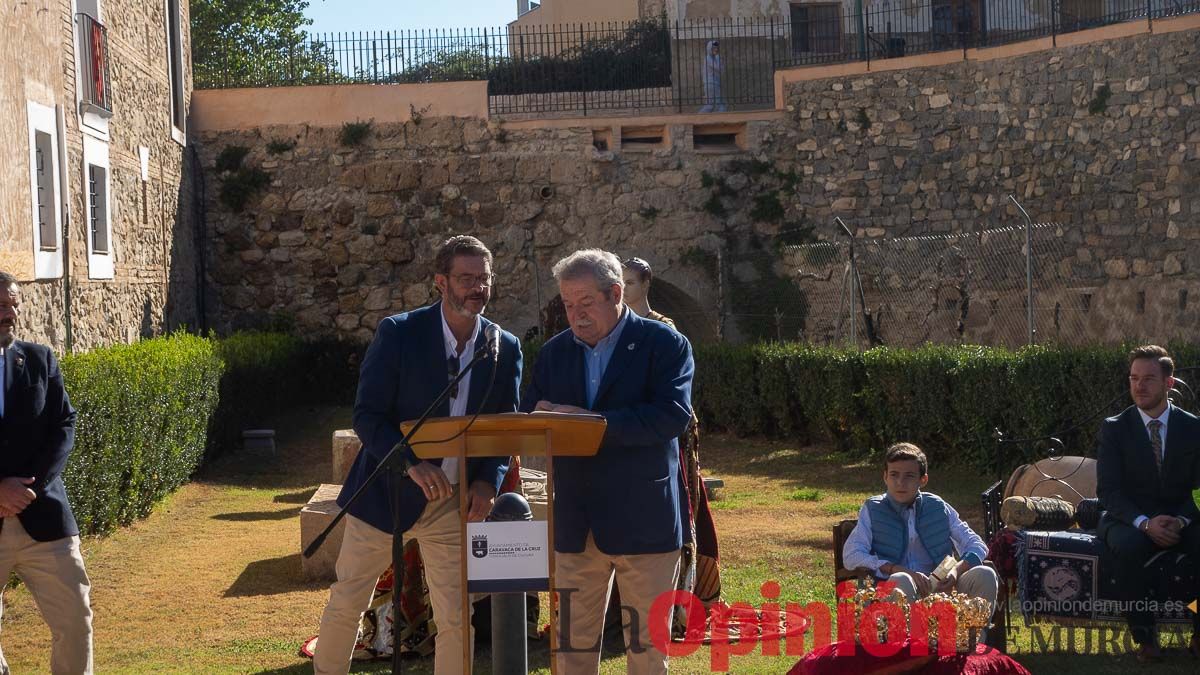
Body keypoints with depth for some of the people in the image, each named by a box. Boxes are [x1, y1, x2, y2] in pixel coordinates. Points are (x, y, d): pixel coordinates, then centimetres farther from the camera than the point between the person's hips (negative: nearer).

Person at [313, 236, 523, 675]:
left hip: (456, 503, 2)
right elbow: (366, 416, -12)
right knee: (346, 604, 10)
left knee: (457, 621, 4)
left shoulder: (506, 349, -1)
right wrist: (413, 465, -28)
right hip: (387, 492, -2)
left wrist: (489, 481, -13)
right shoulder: (398, 333, -11)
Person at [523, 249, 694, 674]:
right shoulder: (554, 352, 12)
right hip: (575, 522, 4)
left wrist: (595, 421, -21)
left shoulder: (665, 345, -4)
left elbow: (673, 415, -17)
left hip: (643, 518, -4)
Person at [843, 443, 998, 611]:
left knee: (985, 575, -23)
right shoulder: (873, 510, 9)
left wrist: (957, 570, -11)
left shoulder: (937, 507, 16)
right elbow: (851, 556, -4)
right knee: (901, 580, -37)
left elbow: (978, 546, 12)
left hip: (940, 589, 3)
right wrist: (899, 570, -17)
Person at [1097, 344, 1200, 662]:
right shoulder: (1114, 428, -1)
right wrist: (1145, 523, -24)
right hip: (1129, 520, -2)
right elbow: (1108, 490, -8)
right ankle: (1144, 634, -23)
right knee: (1128, 547, -37)